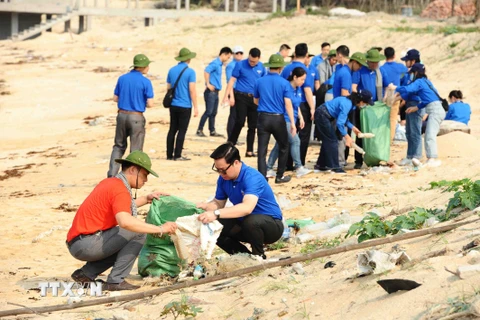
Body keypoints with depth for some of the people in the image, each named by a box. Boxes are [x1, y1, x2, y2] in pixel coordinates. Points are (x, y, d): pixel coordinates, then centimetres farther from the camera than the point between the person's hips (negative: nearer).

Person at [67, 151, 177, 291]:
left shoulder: (109, 182, 15)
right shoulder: (120, 190, -15)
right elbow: (125, 221, -33)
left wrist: (146, 199, 27)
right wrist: (159, 229, -29)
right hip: (86, 244, -10)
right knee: (138, 232, -13)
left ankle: (86, 274, 15)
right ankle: (116, 280, -13)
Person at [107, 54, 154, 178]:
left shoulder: (122, 78, 3)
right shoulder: (145, 82, -12)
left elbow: (115, 98, 8)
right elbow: (150, 104, -12)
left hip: (122, 115, 4)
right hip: (136, 118, -4)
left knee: (119, 146, 17)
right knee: (136, 150, 6)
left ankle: (112, 173, 10)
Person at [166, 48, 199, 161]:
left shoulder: (171, 71, 7)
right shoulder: (190, 72, -11)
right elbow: (192, 90, -14)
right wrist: (195, 107, -9)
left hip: (173, 105, 6)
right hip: (185, 106, -6)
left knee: (172, 130, 10)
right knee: (182, 131, -1)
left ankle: (169, 155, 11)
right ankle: (177, 155, -2)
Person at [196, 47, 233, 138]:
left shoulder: (219, 64, 14)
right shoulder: (215, 63, -14)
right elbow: (206, 71, -28)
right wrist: (208, 84, -22)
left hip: (215, 92, 9)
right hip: (211, 92, -9)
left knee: (213, 112, 12)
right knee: (208, 112, -7)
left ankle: (212, 131, 18)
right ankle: (199, 130, -1)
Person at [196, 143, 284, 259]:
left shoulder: (252, 177, -28)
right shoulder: (223, 179, -4)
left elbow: (247, 207, -43)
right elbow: (218, 203, 7)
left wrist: (216, 214, -52)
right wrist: (205, 206, -17)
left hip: (271, 225, -7)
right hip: (244, 223, 7)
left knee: (251, 221, -39)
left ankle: (259, 256, -10)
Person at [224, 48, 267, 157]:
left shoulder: (261, 67, 6)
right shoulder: (240, 65, -4)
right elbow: (232, 80, -4)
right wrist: (227, 96, -11)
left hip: (254, 98, 4)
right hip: (241, 97, -4)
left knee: (253, 125, 5)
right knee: (240, 122, -12)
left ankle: (249, 151, 11)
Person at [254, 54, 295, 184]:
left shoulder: (259, 82, 2)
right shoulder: (284, 83, -7)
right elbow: (288, 104, -12)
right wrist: (292, 123, -10)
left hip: (263, 118, 2)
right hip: (278, 119, -2)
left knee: (262, 150, 0)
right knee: (283, 147, 17)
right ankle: (280, 176, 21)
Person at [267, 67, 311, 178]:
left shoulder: (298, 89, 10)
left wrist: (300, 118, 16)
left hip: (292, 120, 9)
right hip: (285, 119, -9)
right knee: (295, 140, -12)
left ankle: (269, 169, 15)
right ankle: (299, 168, -7)